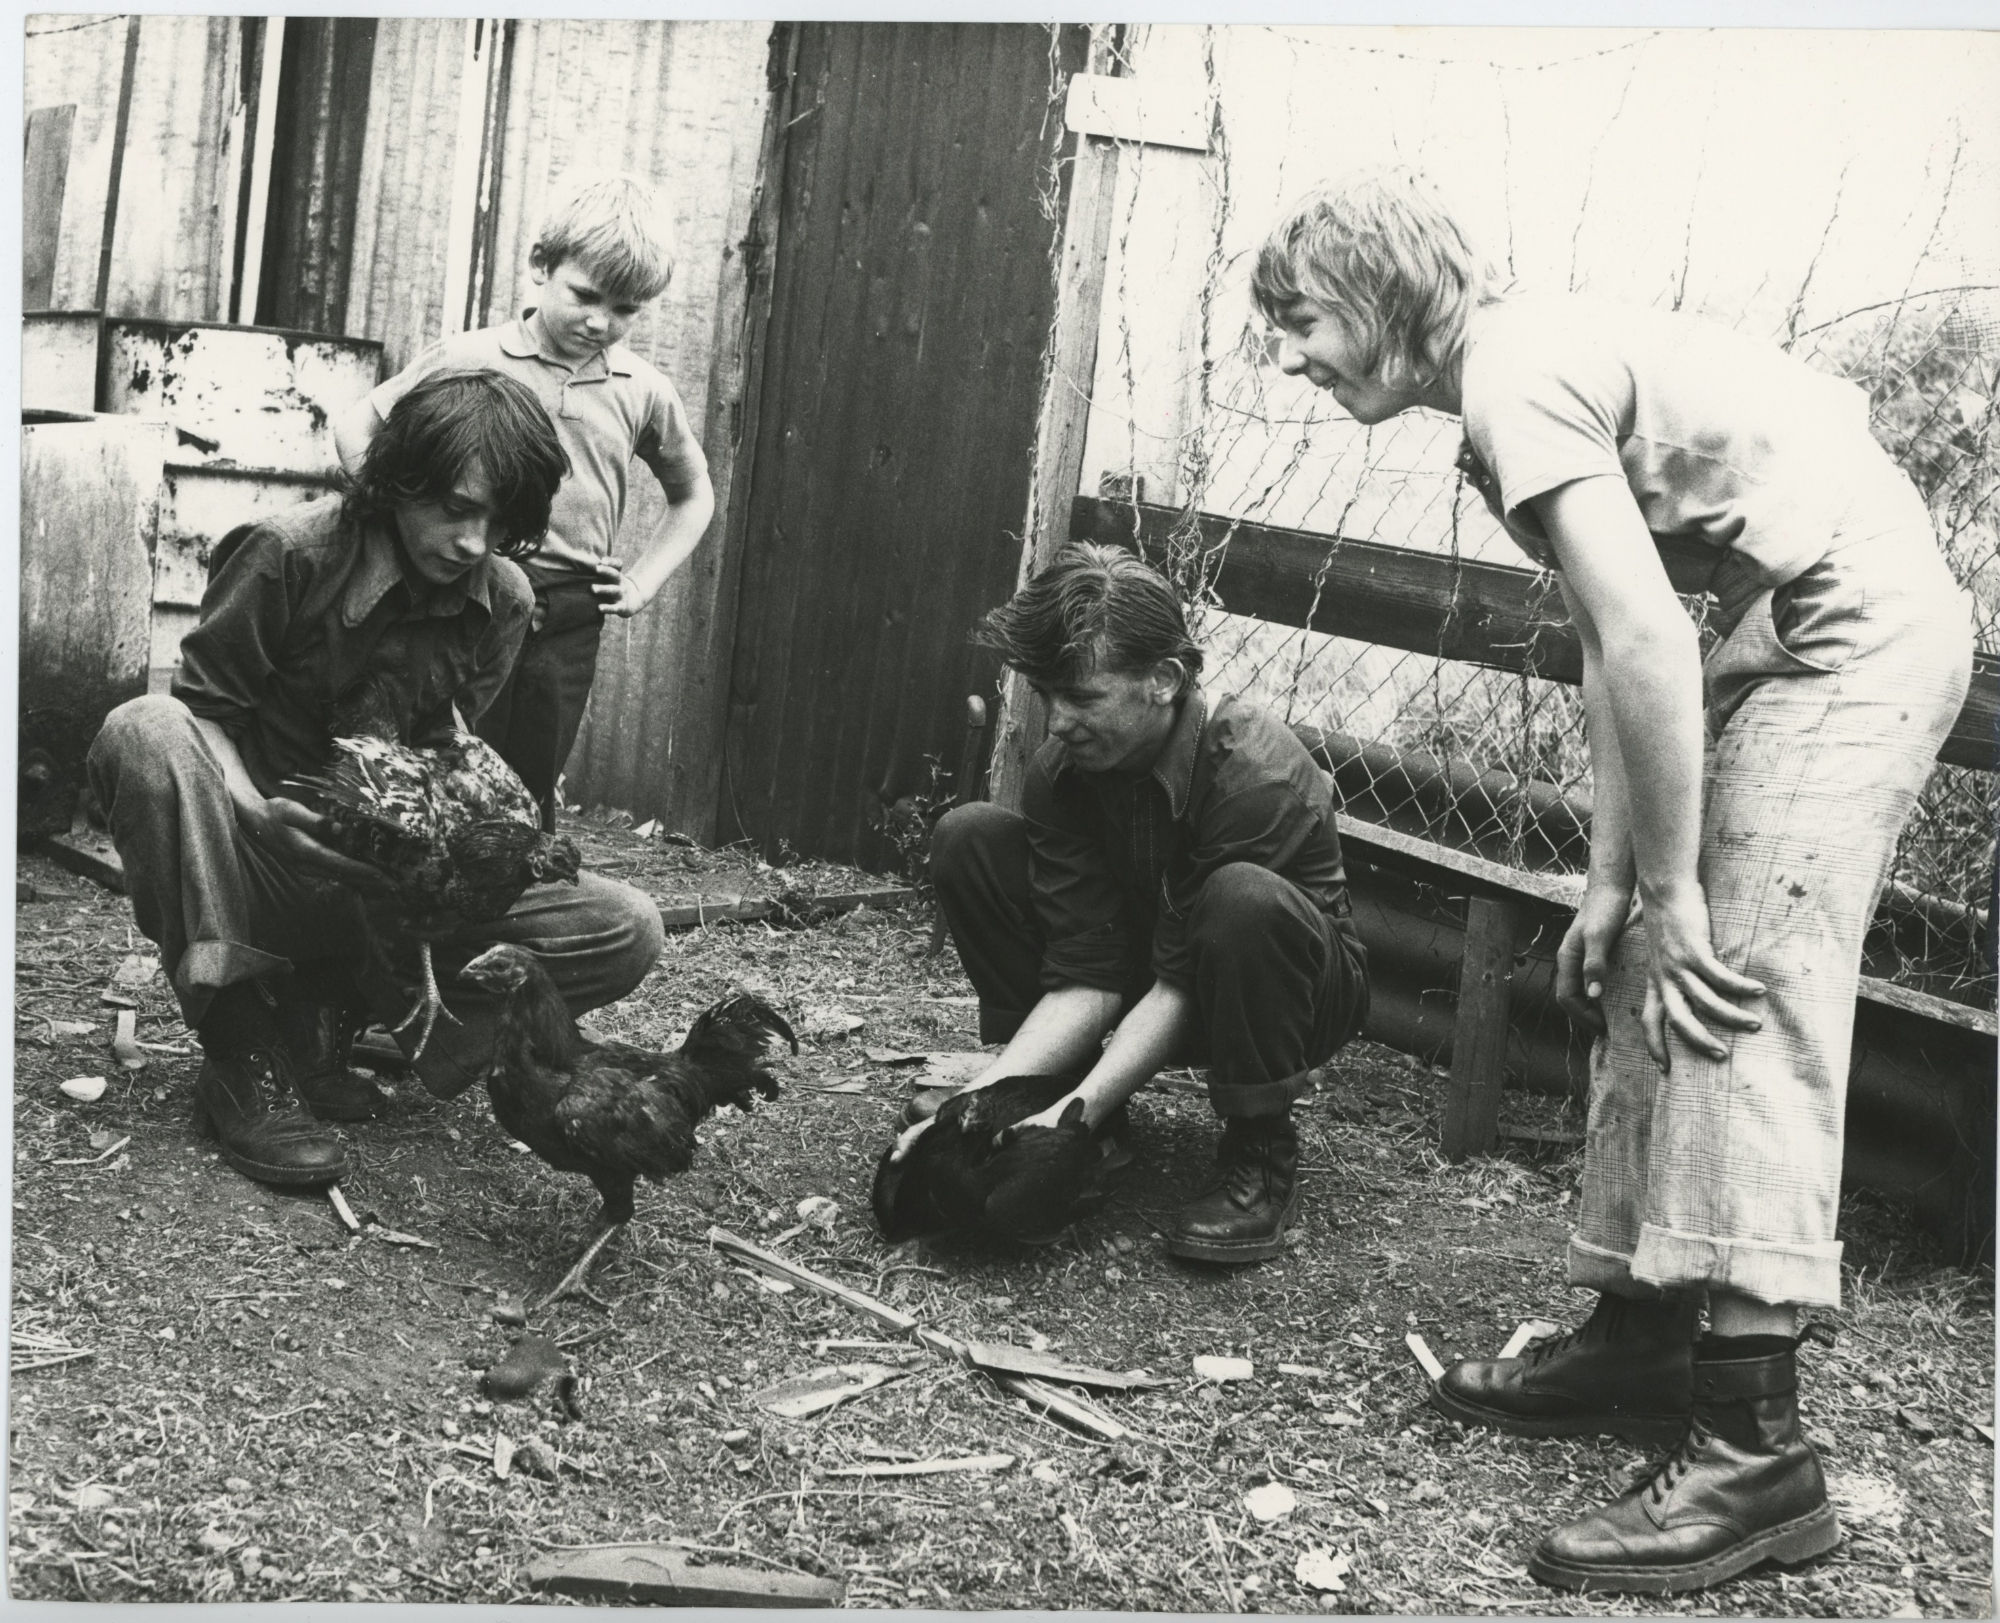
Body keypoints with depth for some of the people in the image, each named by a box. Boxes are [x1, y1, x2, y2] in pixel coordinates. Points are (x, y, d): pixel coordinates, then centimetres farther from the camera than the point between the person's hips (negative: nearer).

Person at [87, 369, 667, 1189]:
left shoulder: (503, 600, -2)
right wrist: (256, 814, -31)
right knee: (146, 732, -35)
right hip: (260, 859, -3)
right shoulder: (289, 552, -15)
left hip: (387, 878, 4)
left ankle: (313, 1004, -7)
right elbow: (204, 709, -10)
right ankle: (242, 1050, -26)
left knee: (626, 931, -16)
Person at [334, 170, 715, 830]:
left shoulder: (643, 392, 6)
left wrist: (643, 580, 9)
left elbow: (694, 496, 22)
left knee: (530, 798, 10)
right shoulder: (467, 361, -4)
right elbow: (354, 428, 5)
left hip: (570, 624, 3)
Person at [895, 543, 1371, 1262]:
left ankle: (1262, 1155, -19)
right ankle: (1048, 1095, -1)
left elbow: (1182, 984, -31)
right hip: (1147, 969, 5)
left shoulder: (1256, 772, -33)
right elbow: (1084, 978, -18)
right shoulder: (1061, 770, -16)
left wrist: (1076, 1115, -37)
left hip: (1299, 992, -5)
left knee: (1243, 897, -41)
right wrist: (980, 1097, -29)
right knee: (968, 839, -13)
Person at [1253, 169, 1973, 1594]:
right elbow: (1614, 652, 13)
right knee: (1642, 988, 9)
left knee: (1741, 998, -15)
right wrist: (1614, 883, 10)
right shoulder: (1539, 366, 16)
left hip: (1859, 630, -10)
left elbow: (1649, 644, -22)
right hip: (1791, 634, 10)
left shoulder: (1515, 379, -14)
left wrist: (1669, 894, -16)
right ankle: (1641, 1335, 19)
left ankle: (1756, 1449, -14)